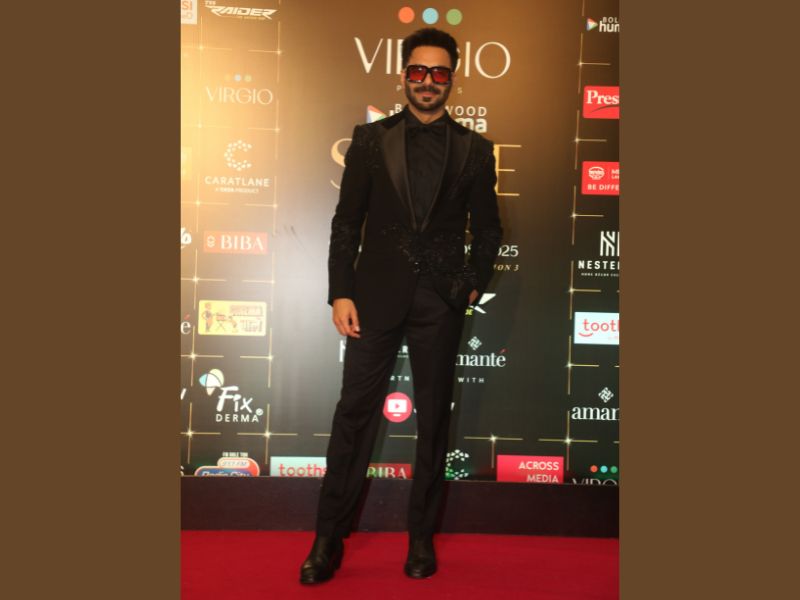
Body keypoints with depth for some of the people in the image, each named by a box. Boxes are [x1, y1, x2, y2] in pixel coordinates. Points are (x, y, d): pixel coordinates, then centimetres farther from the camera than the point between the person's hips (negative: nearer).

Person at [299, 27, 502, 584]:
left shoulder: (474, 149, 7)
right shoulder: (371, 139, 6)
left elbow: (487, 228, 11)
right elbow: (346, 222, 3)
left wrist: (475, 285, 0)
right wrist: (341, 293, -3)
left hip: (441, 302, 1)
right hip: (377, 294, 0)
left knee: (434, 419, 8)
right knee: (355, 413, 2)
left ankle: (422, 537, 23)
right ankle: (329, 538, 14)